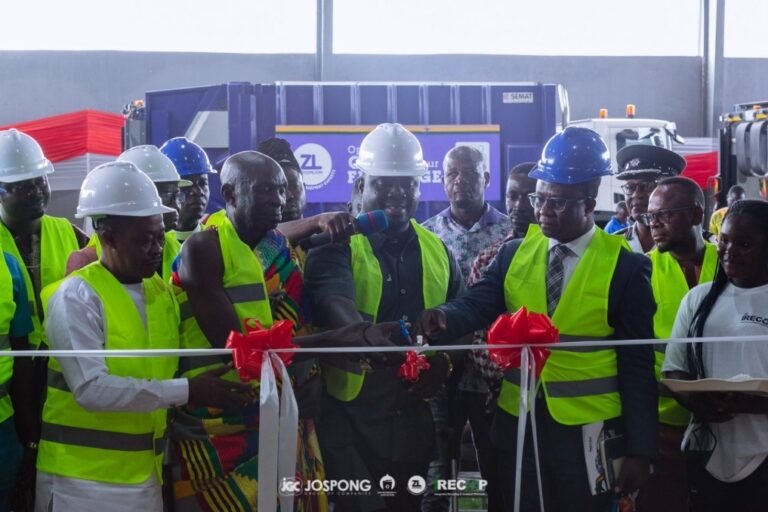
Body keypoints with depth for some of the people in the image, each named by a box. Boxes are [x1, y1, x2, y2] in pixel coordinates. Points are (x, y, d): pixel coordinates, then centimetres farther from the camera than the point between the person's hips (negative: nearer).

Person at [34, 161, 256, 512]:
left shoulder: (162, 293, 10)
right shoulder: (76, 297, -12)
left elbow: (165, 375, 8)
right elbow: (91, 388, -21)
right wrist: (187, 392, -22)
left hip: (144, 474, 6)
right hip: (84, 478, -6)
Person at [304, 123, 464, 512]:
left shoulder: (438, 252, 9)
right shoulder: (338, 245, -8)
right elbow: (333, 303, -28)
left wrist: (443, 362, -2)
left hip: (414, 417, 5)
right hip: (351, 415, -5)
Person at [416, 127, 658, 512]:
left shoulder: (626, 267, -7)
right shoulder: (513, 254, 4)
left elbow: (637, 365, -7)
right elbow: (477, 305, -9)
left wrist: (640, 450, -8)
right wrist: (444, 317, -32)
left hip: (589, 432, -3)